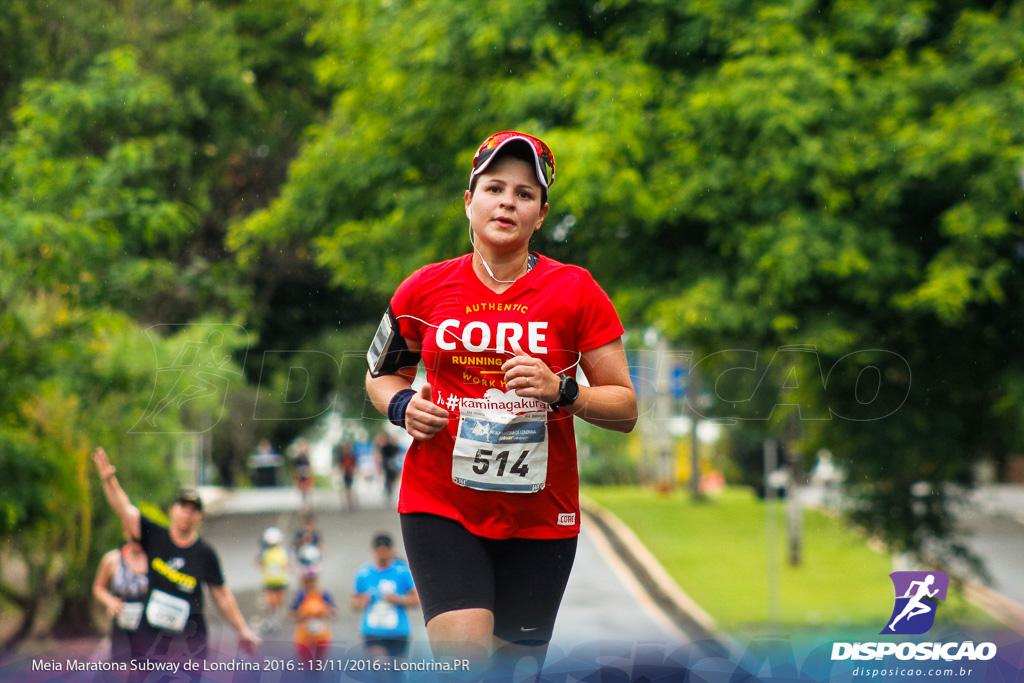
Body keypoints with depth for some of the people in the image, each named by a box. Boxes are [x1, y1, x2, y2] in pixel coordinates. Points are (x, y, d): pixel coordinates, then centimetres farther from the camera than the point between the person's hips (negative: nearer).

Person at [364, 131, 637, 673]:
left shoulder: (576, 292, -2)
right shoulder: (425, 289, 2)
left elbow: (625, 408, -1)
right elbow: (381, 374, 19)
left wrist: (562, 392, -19)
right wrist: (403, 406, -3)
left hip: (540, 515, 1)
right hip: (440, 503, 0)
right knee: (463, 657, -20)